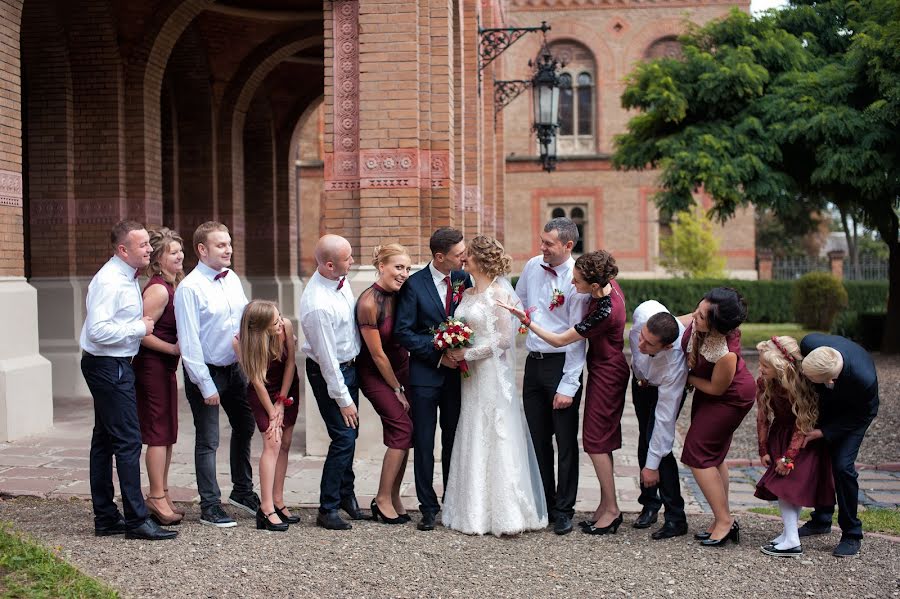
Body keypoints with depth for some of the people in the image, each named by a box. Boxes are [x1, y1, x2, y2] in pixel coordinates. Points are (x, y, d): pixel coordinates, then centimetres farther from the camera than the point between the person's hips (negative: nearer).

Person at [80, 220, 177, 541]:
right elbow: (98, 331, -27)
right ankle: (136, 520, -5)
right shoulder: (109, 281, -19)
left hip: (114, 366, 11)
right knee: (128, 439, -9)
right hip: (108, 366, -11)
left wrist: (140, 325, 8)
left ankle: (105, 517, 22)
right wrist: (140, 328, -18)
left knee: (104, 439, 14)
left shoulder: (128, 277, 13)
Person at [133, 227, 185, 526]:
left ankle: (161, 495, 22)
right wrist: (174, 349, -17)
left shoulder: (173, 286, 11)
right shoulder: (158, 289, -17)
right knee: (159, 433, -4)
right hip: (152, 367, -9)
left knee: (167, 434, 13)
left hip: (165, 367, 9)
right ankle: (157, 497, 4)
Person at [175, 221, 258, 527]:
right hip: (206, 371, -7)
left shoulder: (233, 279, 3)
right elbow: (189, 342, -18)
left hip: (234, 367, 7)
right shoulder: (189, 288, -17)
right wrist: (206, 385, -18)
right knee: (208, 441, 2)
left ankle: (242, 491, 37)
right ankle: (210, 506, 14)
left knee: (245, 427, 19)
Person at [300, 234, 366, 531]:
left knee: (349, 434, 17)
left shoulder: (340, 279, -5)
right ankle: (328, 510, 5)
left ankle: (346, 495, 34)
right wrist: (342, 399, -16)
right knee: (344, 438, -7)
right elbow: (327, 357, -24)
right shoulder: (318, 305, -31)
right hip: (329, 373, -8)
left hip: (350, 365, 8)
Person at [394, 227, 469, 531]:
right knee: (424, 442, 2)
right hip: (425, 373, -3)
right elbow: (403, 332, -11)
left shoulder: (464, 279, 2)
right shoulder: (414, 285, -10)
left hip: (456, 370, 4)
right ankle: (428, 507, 11)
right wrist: (438, 355, -15)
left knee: (454, 439, 11)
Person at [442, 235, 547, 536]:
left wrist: (468, 353, -15)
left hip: (493, 374, -8)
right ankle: (477, 512, 15)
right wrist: (454, 351, 0)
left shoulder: (498, 293, -11)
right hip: (472, 376, 8)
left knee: (496, 439, -4)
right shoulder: (467, 294, 12)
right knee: (473, 441, 8)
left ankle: (506, 514, 3)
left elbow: (505, 338, -15)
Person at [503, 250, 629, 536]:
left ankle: (611, 508, 9)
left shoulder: (605, 312, -31)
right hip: (606, 369, 9)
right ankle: (606, 505, 22)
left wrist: (527, 321, -21)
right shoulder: (609, 284, -6)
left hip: (606, 374, -9)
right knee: (600, 441, 14)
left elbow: (559, 341, -24)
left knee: (596, 440, -1)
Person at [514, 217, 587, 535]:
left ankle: (563, 510, 16)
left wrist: (568, 386, -17)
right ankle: (543, 504, 26)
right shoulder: (532, 267, 4)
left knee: (566, 442, 4)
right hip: (533, 363, 6)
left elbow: (577, 336, -15)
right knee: (538, 440, 13)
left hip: (562, 364, -6)